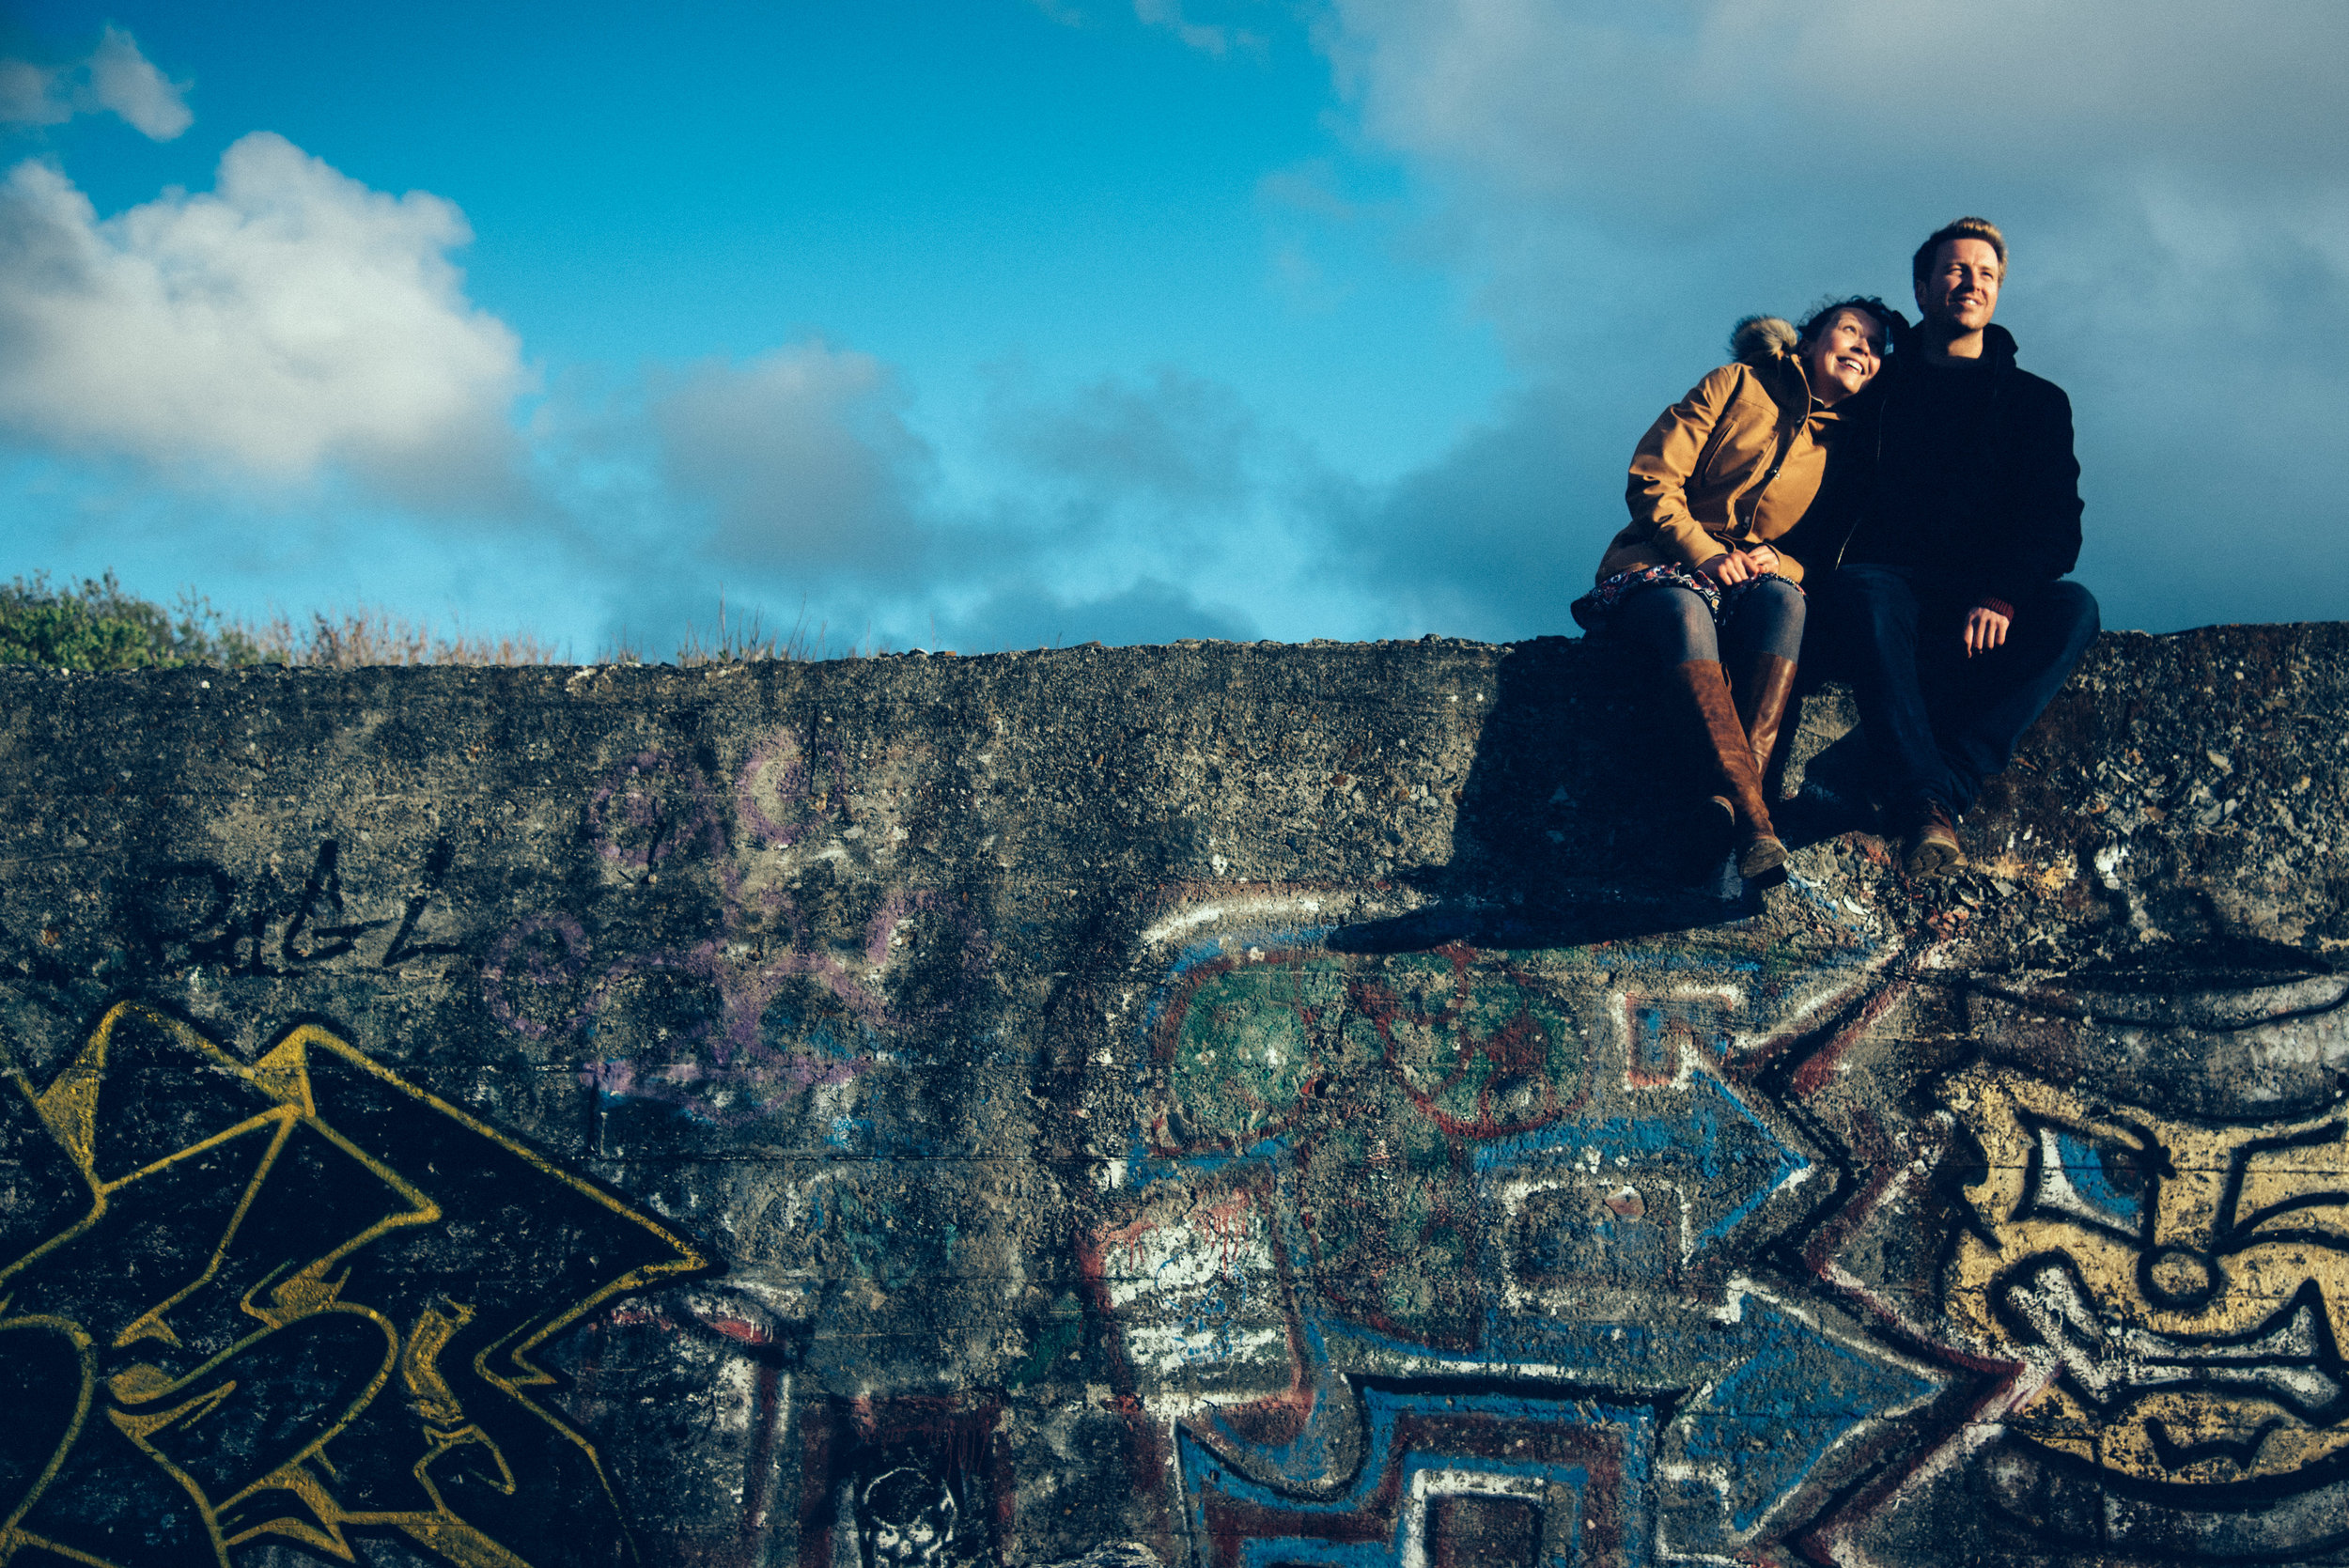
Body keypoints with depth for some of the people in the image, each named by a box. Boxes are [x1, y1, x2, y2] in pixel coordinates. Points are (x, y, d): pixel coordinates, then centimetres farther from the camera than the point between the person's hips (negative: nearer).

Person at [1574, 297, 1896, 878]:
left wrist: (1782, 562, -10)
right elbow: (1652, 480, -2)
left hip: (1759, 577, 3)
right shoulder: (1738, 385, 6)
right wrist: (1705, 553, -16)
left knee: (1782, 601, -35)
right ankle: (1754, 818, -54)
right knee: (1684, 612, -40)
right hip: (1659, 568, -3)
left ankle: (1723, 797, -49)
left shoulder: (1847, 445, 15)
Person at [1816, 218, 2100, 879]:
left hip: (1997, 603, 1)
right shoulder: (1881, 389, 18)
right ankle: (1929, 805, -49)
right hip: (1894, 581, -1)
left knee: (2073, 608, -32)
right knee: (1859, 591, -37)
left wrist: (2003, 595, -18)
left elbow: (2057, 520, 2)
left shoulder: (2036, 401, 17)